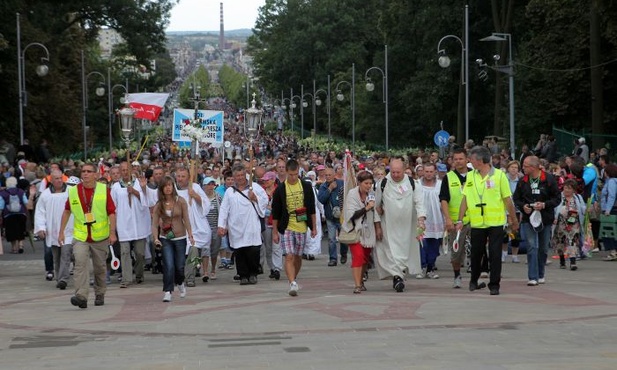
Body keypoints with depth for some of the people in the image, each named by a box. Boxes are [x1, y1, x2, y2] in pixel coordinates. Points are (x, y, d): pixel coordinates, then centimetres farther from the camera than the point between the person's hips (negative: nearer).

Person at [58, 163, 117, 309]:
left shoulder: (104, 190, -3)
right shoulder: (73, 191, 1)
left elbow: (111, 212, -3)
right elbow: (67, 211, 13)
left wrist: (112, 232, -10)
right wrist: (61, 232, 11)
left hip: (100, 236, 0)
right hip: (80, 236, 0)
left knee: (100, 267, 12)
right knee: (80, 263, -18)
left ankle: (100, 294, 30)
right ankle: (81, 296, -24)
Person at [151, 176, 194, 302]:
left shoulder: (180, 201, -5)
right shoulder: (159, 205, -3)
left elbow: (186, 219, -4)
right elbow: (154, 223, -6)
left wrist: (190, 235, -11)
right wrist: (156, 238, -20)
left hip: (180, 237, 0)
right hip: (165, 238, 0)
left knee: (180, 266, 8)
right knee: (169, 265, -12)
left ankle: (180, 283, 39)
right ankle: (167, 292, -6)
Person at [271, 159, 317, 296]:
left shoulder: (306, 187, 3)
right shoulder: (280, 190, -4)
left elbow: (312, 209, 9)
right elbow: (275, 213, 0)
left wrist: (313, 227, 9)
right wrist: (274, 232, -1)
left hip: (302, 228, 3)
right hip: (286, 228, -3)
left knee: (298, 257, 12)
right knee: (289, 256, -14)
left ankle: (293, 280, 29)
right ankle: (292, 283, -20)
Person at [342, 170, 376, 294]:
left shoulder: (371, 194, 3)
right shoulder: (352, 194, -12)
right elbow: (351, 215, -20)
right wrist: (366, 208, -26)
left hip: (367, 231, 5)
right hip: (355, 230, -5)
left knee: (366, 257, 11)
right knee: (358, 256, -17)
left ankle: (360, 280, 31)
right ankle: (357, 285, -18)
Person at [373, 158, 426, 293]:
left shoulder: (412, 183, -1)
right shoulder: (383, 184, -3)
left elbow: (419, 202, -5)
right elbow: (376, 206, 2)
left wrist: (421, 218, -21)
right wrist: (377, 226, 0)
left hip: (407, 226, 2)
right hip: (389, 227, -2)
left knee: (405, 251, 6)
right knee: (392, 251, -12)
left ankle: (398, 276, 19)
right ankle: (398, 276, -16)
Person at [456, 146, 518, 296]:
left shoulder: (499, 175, -5)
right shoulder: (470, 177, 5)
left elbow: (508, 200, -1)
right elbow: (465, 199, 7)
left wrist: (514, 221, 3)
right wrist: (460, 220, 2)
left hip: (496, 223, -3)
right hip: (477, 223, 3)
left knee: (495, 255, -1)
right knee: (476, 253, 13)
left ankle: (494, 285, 8)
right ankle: (474, 280, 33)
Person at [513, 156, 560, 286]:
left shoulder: (549, 180, -5)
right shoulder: (523, 181, 3)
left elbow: (557, 198, -3)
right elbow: (516, 198, 12)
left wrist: (544, 205, -18)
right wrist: (523, 206, -9)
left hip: (545, 219, 0)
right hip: (528, 218, 0)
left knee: (543, 248, 11)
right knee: (532, 247, -10)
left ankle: (540, 275, 27)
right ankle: (533, 277, -12)